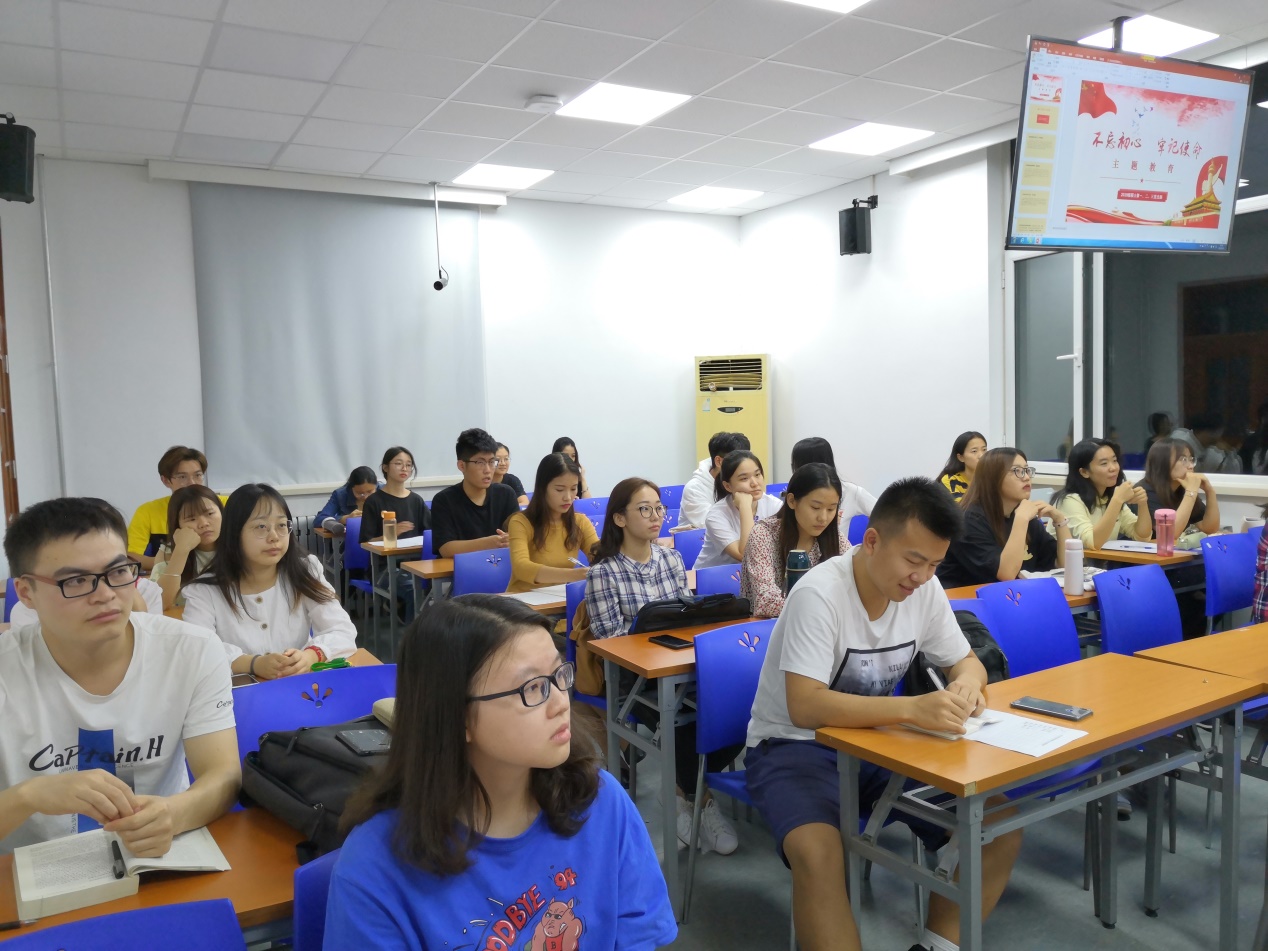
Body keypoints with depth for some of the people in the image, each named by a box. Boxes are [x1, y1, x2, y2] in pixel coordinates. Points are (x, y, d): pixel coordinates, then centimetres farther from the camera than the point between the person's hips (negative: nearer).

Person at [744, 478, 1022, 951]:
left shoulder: (923, 589, -6)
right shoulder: (819, 594, -26)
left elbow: (965, 661, 7)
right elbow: (804, 707, -32)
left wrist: (967, 683, -18)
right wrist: (912, 708, -43)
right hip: (794, 745, -6)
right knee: (817, 853, -34)